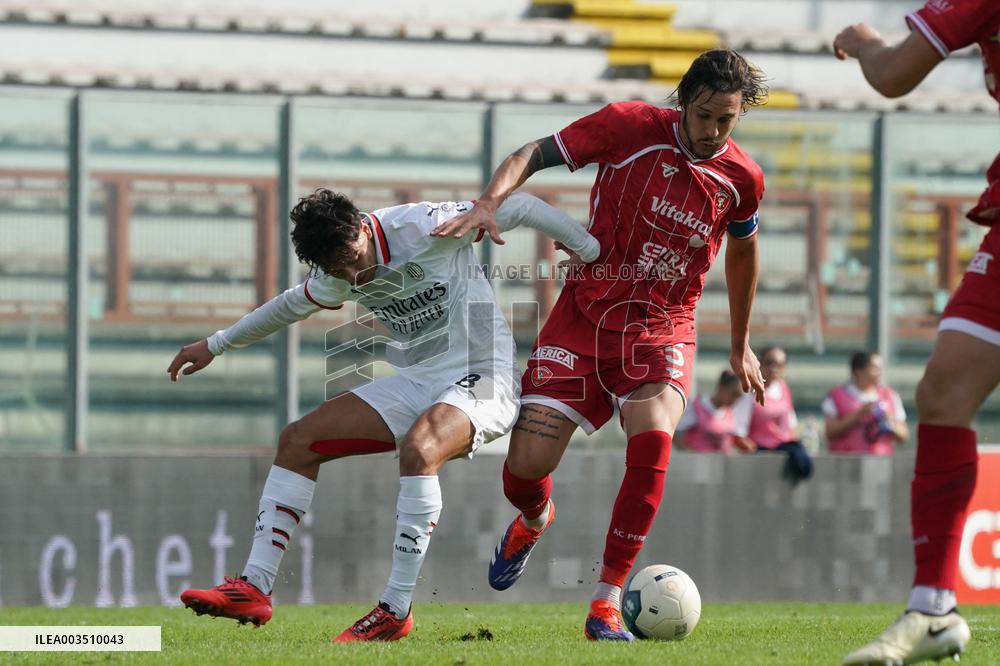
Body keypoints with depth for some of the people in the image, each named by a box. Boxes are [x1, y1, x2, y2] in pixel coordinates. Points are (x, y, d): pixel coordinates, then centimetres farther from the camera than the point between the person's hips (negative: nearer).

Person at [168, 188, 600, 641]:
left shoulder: (423, 227, -20)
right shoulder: (336, 273, 2)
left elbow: (518, 208, -12)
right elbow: (293, 305, 24)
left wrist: (590, 249, -7)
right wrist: (216, 345, 33)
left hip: (482, 379, -8)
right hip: (416, 382, 8)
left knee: (418, 448, -36)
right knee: (297, 440, 0)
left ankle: (396, 610, -30)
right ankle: (253, 590, -1)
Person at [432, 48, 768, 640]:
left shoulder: (743, 179, 0)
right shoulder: (631, 127, -11)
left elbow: (743, 250, 19)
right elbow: (534, 154, -8)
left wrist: (741, 345, 27)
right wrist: (492, 200, -28)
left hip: (662, 325, 1)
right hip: (585, 311, -1)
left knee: (652, 439, -30)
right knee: (526, 465, -8)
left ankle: (607, 602, -21)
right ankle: (535, 520, 35)